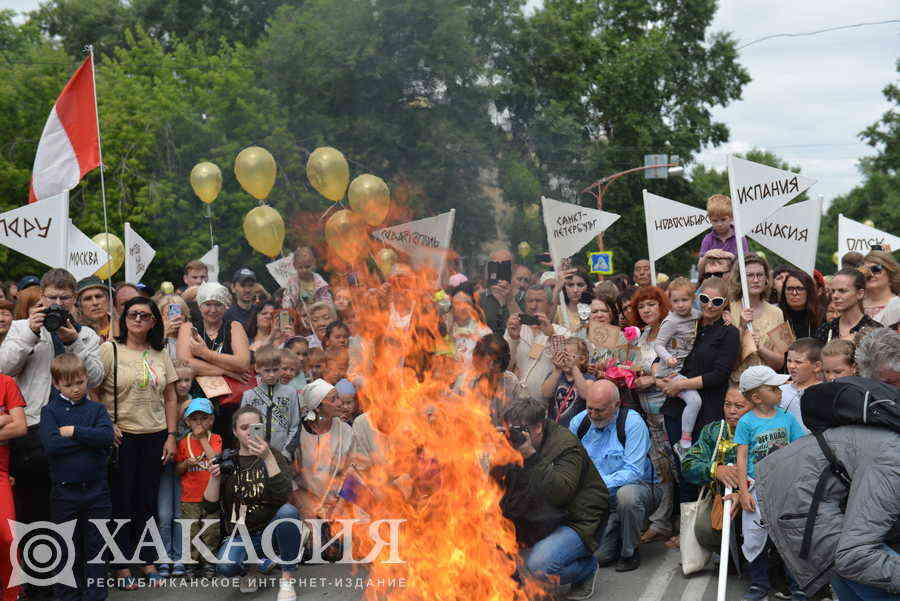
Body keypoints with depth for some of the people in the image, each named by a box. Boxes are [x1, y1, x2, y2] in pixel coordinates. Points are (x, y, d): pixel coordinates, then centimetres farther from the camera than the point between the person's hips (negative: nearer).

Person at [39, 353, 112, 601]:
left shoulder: (96, 409, 6)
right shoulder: (50, 411, 2)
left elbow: (107, 436, -12)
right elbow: (51, 444, -15)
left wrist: (74, 432, -16)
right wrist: (89, 437, -13)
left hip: (96, 489, 1)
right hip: (65, 491, -1)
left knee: (96, 545, 7)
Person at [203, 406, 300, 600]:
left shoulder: (273, 456, -2)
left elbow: (283, 496, -22)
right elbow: (209, 507, -2)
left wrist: (268, 458, -31)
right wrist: (215, 478, -18)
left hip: (271, 529, -1)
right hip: (240, 535, 1)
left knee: (287, 511, -34)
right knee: (225, 566, -31)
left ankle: (287, 580, -17)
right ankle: (249, 568, 8)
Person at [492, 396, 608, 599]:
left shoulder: (566, 445, -20)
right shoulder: (516, 446, 1)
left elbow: (561, 494, -34)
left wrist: (531, 455, -37)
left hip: (578, 523, -7)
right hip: (542, 520, 7)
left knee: (539, 565, -27)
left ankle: (588, 568, 3)